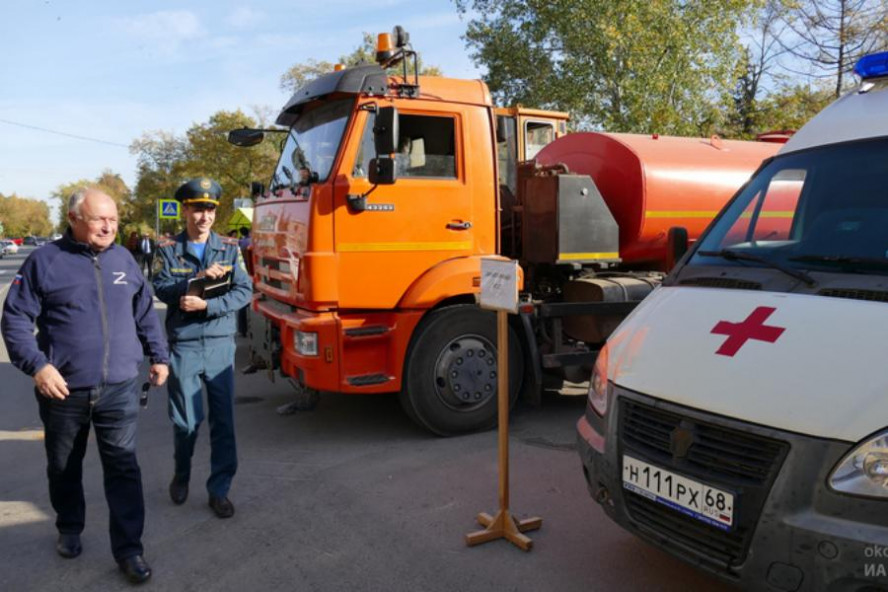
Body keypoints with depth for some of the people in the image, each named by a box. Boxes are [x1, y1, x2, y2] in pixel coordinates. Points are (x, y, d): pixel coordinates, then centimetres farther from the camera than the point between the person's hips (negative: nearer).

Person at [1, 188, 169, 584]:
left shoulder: (124, 259, 6)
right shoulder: (45, 261, -4)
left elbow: (145, 314, 15)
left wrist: (159, 356, 12)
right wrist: (37, 365, -15)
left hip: (119, 389, 1)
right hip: (63, 389, -1)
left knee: (123, 468, 0)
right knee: (64, 468, 17)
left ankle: (128, 548, 8)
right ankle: (69, 529, 40)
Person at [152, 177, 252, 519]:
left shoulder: (230, 248, 5)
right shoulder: (169, 250, 3)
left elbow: (244, 292, -4)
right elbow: (161, 289, -10)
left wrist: (206, 304, -16)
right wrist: (200, 278, -22)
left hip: (221, 344, 1)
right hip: (183, 346, -1)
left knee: (223, 421, 4)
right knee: (186, 421, 6)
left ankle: (219, 490, 17)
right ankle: (181, 475, 34)